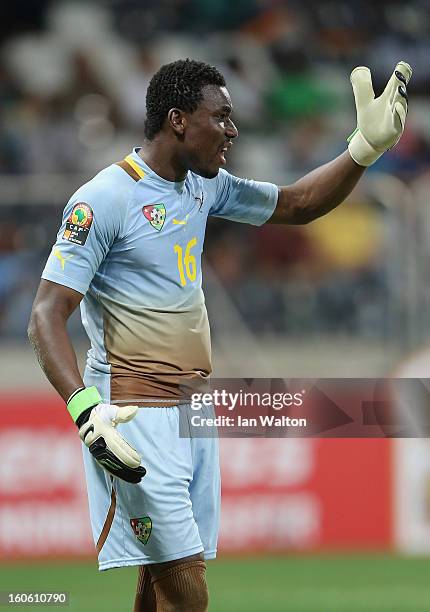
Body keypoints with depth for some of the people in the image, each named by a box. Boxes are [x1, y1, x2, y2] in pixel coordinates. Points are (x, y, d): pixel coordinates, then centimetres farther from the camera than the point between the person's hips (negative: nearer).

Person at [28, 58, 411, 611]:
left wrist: (365, 148, 8)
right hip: (135, 416, -8)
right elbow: (46, 317, -18)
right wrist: (87, 410, -32)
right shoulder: (104, 198, -14)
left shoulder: (204, 187, 11)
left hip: (194, 410, 8)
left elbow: (296, 205, 23)